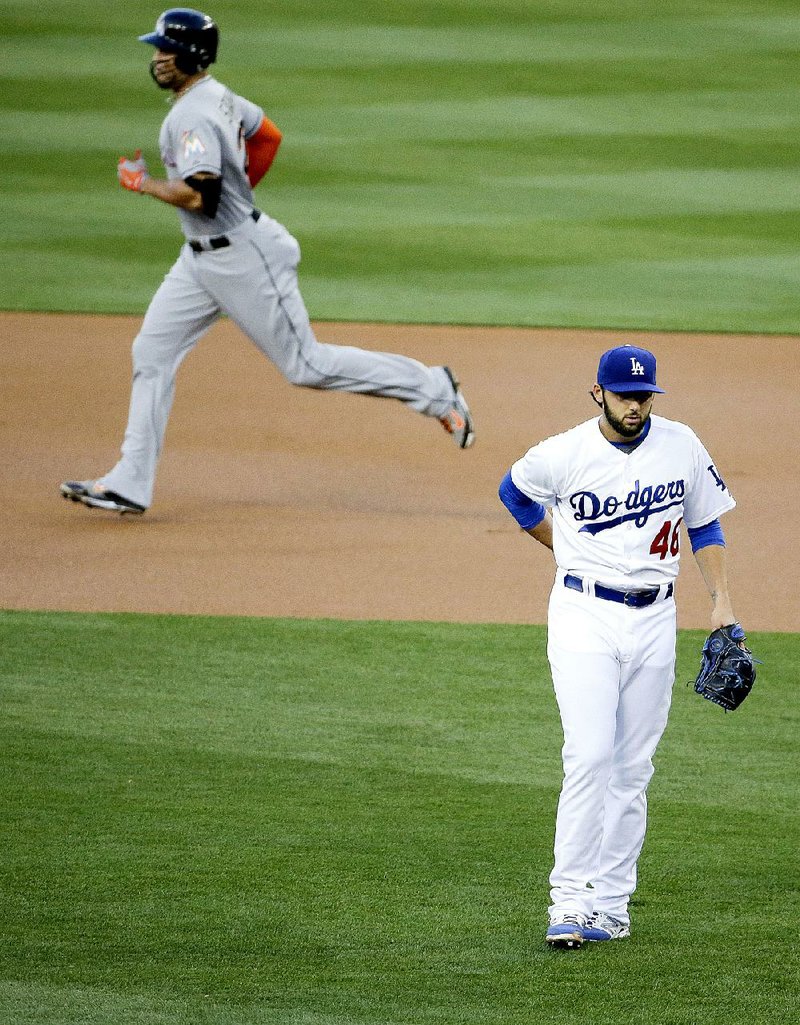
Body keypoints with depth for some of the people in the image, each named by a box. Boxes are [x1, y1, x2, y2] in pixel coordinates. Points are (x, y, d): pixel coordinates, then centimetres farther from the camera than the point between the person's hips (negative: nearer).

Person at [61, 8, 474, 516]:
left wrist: (142, 182, -17)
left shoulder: (193, 117, -23)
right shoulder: (217, 95, 7)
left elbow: (199, 194, -33)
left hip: (242, 256, -10)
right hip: (202, 258, 10)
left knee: (306, 364, -1)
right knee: (152, 352, 5)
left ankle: (433, 388, 10)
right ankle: (130, 485, 6)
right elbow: (268, 135, 22)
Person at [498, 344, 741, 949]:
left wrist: (722, 600, 5)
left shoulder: (683, 448, 1)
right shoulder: (564, 455, -8)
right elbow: (514, 492, 13)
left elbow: (704, 524, 13)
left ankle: (610, 903, 11)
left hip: (654, 620, 3)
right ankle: (570, 900, -14)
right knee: (590, 756, -16)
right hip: (585, 614, -3)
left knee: (633, 769, 5)